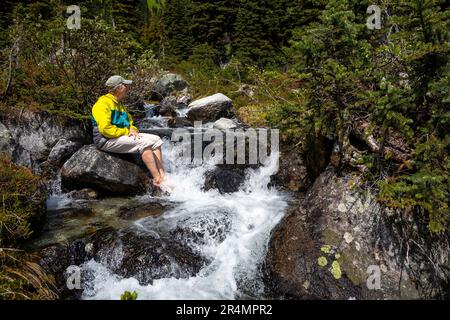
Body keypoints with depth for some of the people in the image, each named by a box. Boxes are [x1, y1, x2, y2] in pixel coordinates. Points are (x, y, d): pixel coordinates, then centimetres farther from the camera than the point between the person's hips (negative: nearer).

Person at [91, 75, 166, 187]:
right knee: (144, 143, -28)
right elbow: (105, 129, -22)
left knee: (156, 140, -1)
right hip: (107, 140, -10)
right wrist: (126, 132, -14)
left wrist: (133, 130, 3)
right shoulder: (103, 103, -11)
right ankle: (157, 180, -25)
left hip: (123, 135, 10)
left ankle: (162, 176, -10)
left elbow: (129, 122, 27)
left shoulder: (119, 104, 20)